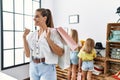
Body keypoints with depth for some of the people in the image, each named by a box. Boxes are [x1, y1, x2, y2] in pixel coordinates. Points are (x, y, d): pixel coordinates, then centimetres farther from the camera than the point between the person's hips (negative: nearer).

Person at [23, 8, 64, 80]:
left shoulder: (53, 32, -8)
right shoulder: (33, 34, 6)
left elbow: (60, 53, -15)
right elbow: (28, 54, 4)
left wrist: (48, 39, -23)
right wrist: (24, 37, -2)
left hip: (47, 68, -5)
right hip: (33, 67, 5)